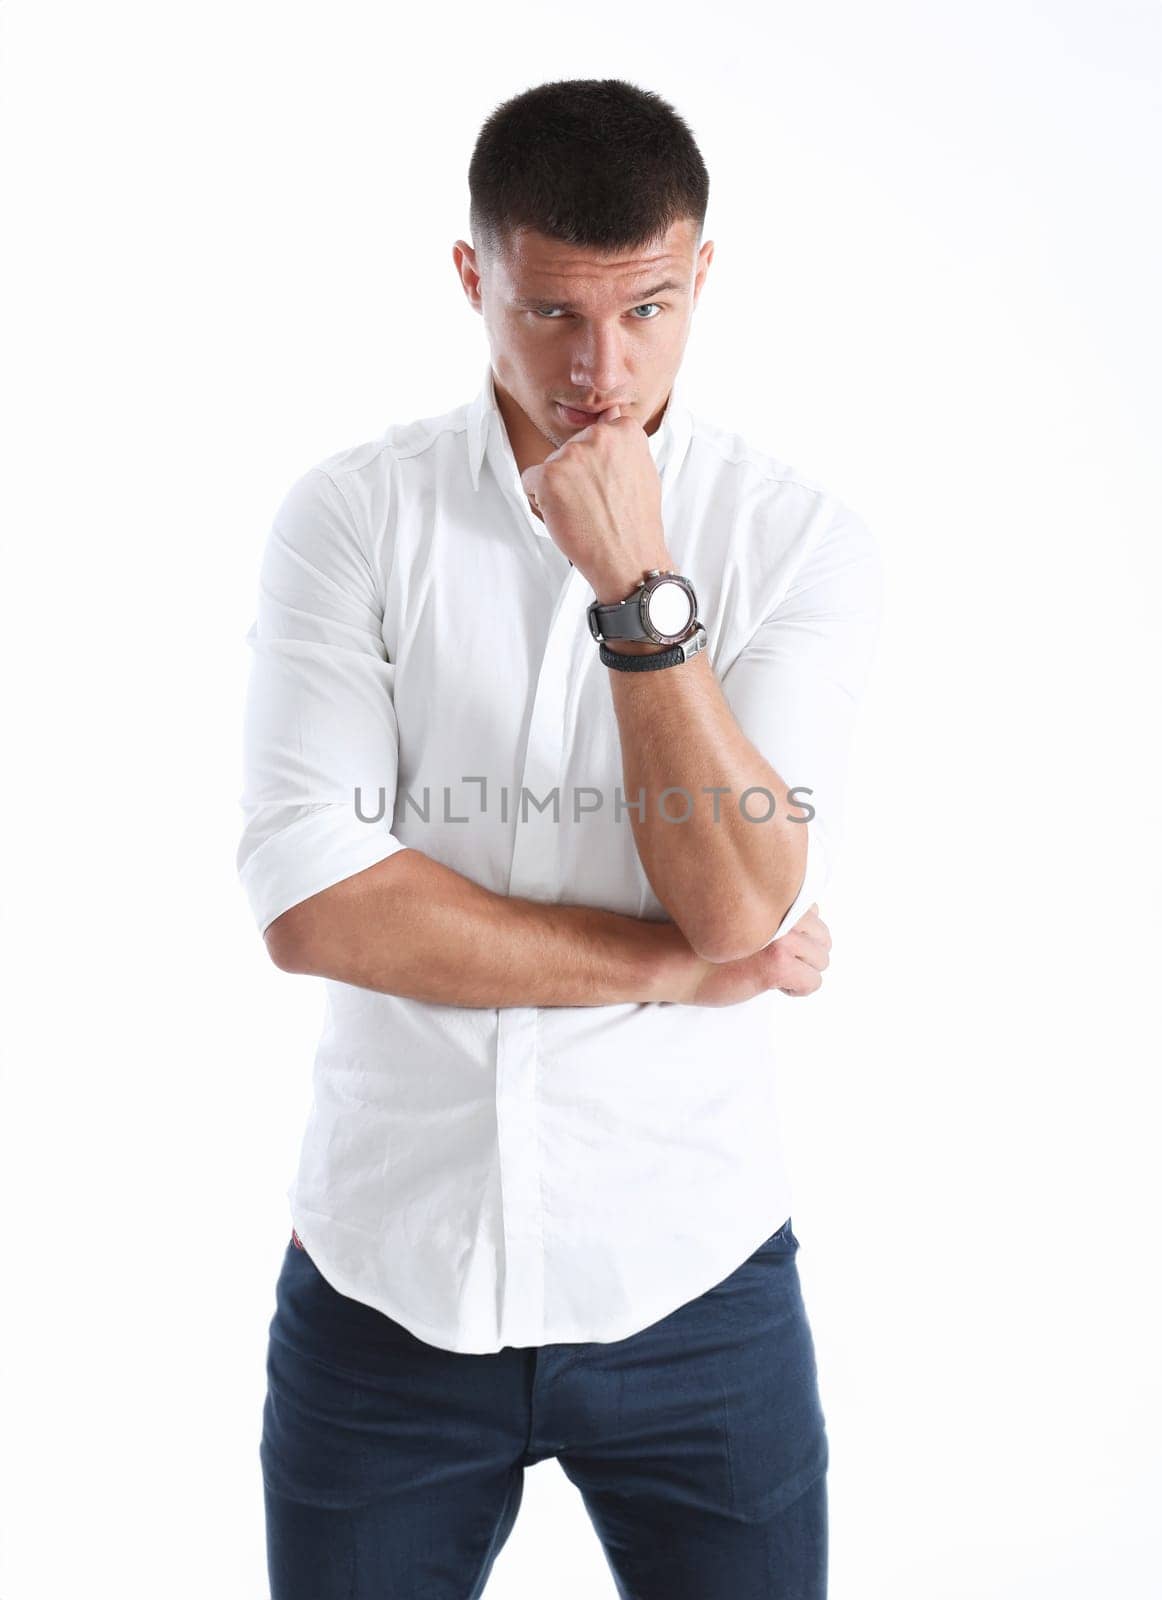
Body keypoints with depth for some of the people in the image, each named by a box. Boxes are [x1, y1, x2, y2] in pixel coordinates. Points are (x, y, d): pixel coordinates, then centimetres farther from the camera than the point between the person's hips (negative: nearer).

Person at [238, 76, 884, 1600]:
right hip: (384, 1277, 0)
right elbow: (311, 901, -15)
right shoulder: (351, 516, -5)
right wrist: (678, 965, -13)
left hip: (688, 1284, 0)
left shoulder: (803, 540, -5)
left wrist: (638, 589, -22)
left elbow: (742, 904, -14)